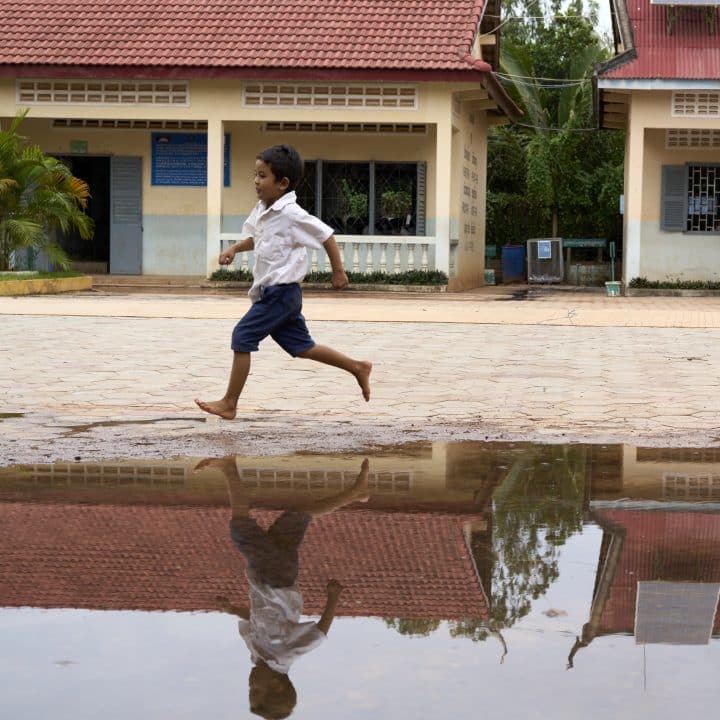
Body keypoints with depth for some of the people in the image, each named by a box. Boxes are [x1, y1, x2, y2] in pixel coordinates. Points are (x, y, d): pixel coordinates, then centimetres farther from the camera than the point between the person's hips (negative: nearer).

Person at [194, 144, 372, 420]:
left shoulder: (291, 214, -18)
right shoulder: (261, 210, 9)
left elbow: (326, 235, -11)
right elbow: (254, 237, 27)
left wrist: (338, 270, -7)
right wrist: (233, 249, 9)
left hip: (280, 291, -10)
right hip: (273, 291, 10)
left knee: (243, 337, -10)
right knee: (301, 347, 15)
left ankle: (229, 403, -4)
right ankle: (358, 368, 26)